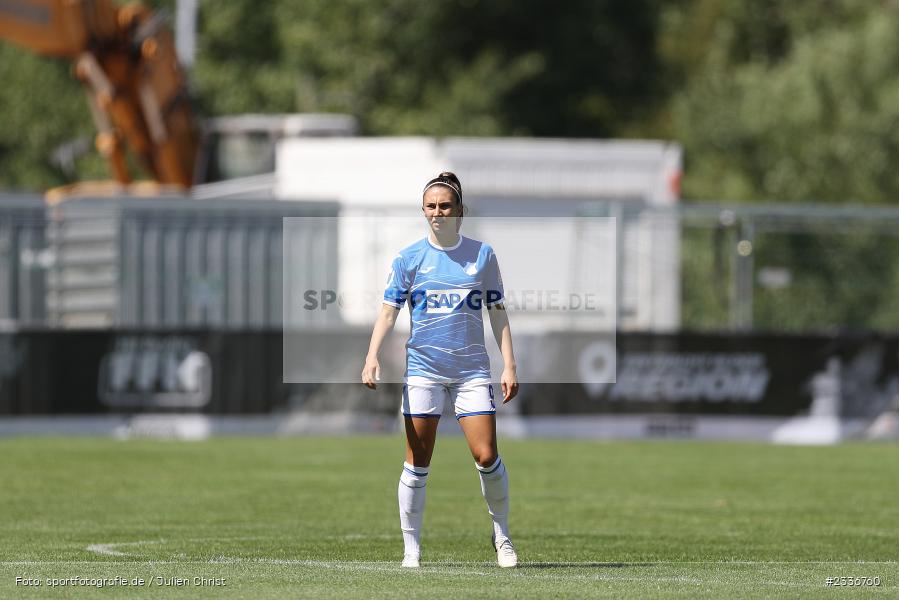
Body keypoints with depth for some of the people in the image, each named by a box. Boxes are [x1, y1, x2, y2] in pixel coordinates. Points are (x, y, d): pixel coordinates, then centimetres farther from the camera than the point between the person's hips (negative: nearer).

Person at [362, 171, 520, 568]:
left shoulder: (482, 255, 6)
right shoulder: (409, 258, 3)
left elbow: (497, 313, 9)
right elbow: (388, 312, -1)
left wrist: (509, 365, 2)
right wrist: (372, 358, -15)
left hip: (472, 368, 0)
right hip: (423, 367, 0)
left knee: (486, 456, -7)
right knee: (417, 462, -2)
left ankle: (502, 538, 12)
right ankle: (411, 548, 6)